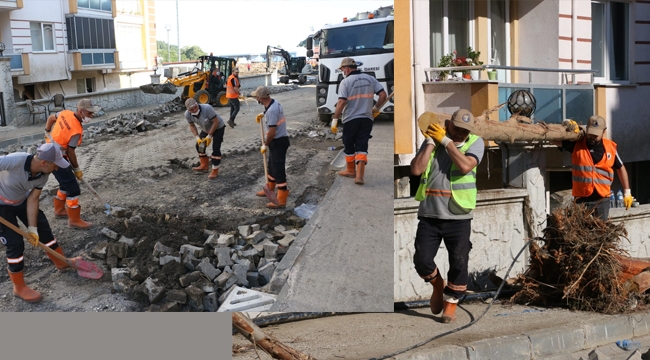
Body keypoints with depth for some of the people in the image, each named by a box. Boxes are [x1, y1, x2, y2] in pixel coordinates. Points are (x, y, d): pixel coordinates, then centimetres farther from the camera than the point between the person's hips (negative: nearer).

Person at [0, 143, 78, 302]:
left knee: (43, 229, 11)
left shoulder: (43, 175, -19)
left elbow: (32, 200, -11)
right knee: (15, 243, -7)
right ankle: (19, 287, 9)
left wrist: (32, 228, -13)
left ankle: (61, 262, 35)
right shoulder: (14, 161, -40)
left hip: (22, 201, 6)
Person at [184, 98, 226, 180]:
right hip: (206, 129, 6)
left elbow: (216, 122, -28)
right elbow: (192, 126, -3)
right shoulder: (187, 114, -21)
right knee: (199, 145, 12)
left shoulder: (207, 108, -38)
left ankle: (215, 171, -5)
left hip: (218, 128, -6)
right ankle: (204, 165, 31)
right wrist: (197, 137, -16)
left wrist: (209, 136, -26)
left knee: (216, 148, -14)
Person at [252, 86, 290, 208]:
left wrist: (265, 145, -12)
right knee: (272, 165, 24)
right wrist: (264, 115, 13)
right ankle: (270, 189, 41)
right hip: (277, 140, 10)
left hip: (279, 141, -10)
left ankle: (281, 200, -1)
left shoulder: (271, 110, -28)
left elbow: (272, 132, -26)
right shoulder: (273, 102, 2)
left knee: (278, 169, -5)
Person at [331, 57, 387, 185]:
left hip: (350, 119, -3)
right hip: (367, 118, 3)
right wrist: (376, 109, 16)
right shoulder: (369, 79, 4)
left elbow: (341, 103, -18)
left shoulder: (346, 82, -9)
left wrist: (335, 120, -13)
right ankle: (359, 175, -9)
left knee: (349, 146, 16)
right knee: (362, 147, 4)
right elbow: (383, 95, 1)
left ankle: (351, 170, 32)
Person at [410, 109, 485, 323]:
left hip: (458, 217, -1)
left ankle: (450, 302, 25)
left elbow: (465, 165, -19)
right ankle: (438, 285, 30)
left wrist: (446, 140, -13)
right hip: (429, 215, 2)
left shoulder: (475, 142, 0)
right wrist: (431, 141, -8)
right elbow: (416, 169, -8)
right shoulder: (431, 141, 6)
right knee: (422, 260, -1)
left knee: (459, 263, 4)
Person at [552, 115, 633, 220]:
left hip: (602, 199, 2)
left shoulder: (610, 147, 2)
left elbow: (620, 168, 14)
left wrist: (627, 192, 13)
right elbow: (554, 140, -4)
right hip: (581, 199, -2)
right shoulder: (577, 144, -4)